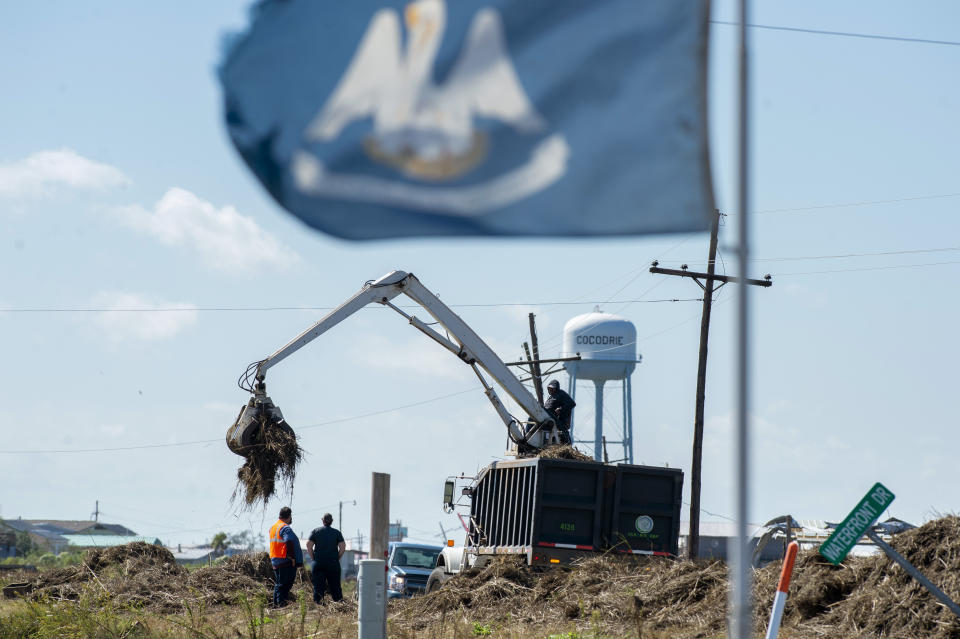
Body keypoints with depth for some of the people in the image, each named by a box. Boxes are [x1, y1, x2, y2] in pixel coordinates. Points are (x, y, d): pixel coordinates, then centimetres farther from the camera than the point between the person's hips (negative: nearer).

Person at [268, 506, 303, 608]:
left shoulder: (273, 527, 16)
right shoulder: (285, 528, -14)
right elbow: (289, 542, -26)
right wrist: (292, 557, -21)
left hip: (274, 560, 9)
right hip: (285, 561, -9)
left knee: (278, 583, 15)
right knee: (284, 584, -6)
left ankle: (276, 603, 17)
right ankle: (281, 603, -10)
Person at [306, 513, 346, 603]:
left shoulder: (315, 531, 4)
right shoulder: (337, 532, 3)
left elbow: (309, 545, -3)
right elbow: (342, 547, -5)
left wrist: (314, 558, 3)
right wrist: (337, 558, 5)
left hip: (318, 563, 0)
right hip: (333, 563, 0)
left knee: (318, 586, 1)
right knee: (335, 585, 7)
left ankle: (318, 602, -6)